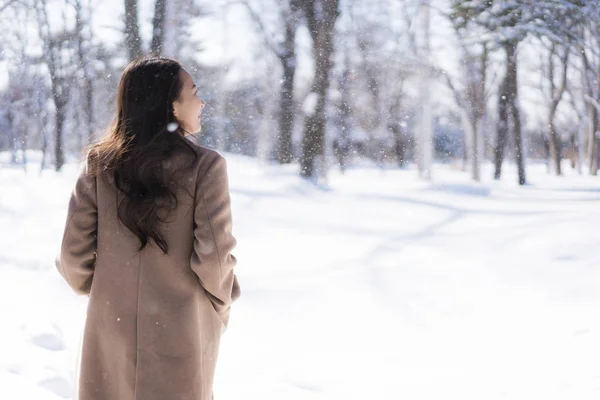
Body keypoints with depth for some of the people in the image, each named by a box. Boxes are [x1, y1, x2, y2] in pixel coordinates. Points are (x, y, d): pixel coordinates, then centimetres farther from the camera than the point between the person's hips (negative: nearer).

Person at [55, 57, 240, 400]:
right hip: (180, 330, -3)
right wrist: (223, 303, 5)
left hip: (111, 324, 3)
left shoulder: (100, 165, -2)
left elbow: (73, 254, -2)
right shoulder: (205, 166, -12)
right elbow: (213, 254, -14)